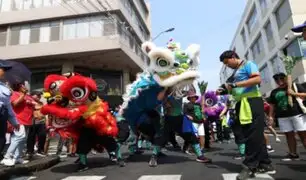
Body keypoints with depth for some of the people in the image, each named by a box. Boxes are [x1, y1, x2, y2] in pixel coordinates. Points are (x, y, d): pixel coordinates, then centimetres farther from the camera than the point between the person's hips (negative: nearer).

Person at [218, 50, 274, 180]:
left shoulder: (248, 64, 0)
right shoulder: (235, 72, 23)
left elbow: (257, 79, -16)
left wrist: (234, 84, -20)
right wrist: (224, 91, 6)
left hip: (252, 102, -9)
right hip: (241, 104, 9)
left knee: (253, 134, -7)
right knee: (253, 135, 10)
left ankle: (250, 166, -2)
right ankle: (264, 164, 19)